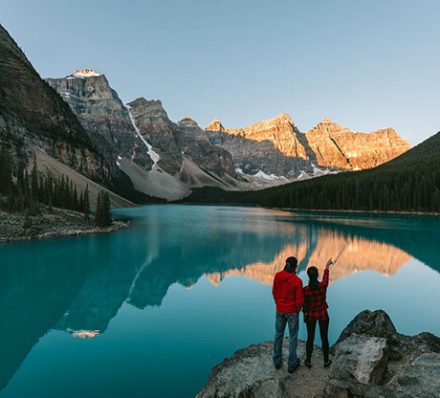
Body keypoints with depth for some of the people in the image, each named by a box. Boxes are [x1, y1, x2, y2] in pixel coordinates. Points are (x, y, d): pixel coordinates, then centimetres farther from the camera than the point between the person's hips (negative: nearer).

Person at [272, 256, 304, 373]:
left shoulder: (277, 275, -12)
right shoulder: (297, 281, -25)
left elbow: (274, 292, 0)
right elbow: (299, 300, -19)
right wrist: (298, 310, 3)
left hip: (279, 309, 4)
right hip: (292, 311, -4)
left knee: (278, 334, 20)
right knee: (293, 336, 15)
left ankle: (277, 361, 32)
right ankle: (292, 364, 28)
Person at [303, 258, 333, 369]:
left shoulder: (305, 289, -25)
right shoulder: (323, 286, -24)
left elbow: (304, 304, -11)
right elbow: (326, 276, -1)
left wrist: (304, 315, 7)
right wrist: (327, 266, 17)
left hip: (310, 315, 0)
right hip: (323, 315, 1)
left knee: (310, 338, 17)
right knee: (324, 338, 19)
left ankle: (308, 361, 31)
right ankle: (326, 361, 36)